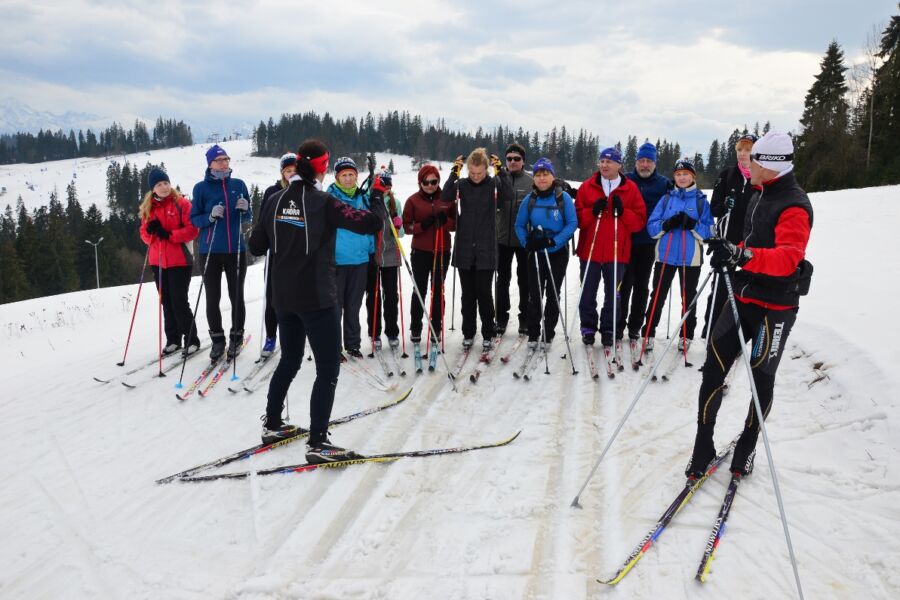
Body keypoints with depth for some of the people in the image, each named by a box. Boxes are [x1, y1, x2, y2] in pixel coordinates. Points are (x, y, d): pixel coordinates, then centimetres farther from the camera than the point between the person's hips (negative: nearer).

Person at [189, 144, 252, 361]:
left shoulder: (238, 185, 6)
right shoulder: (201, 187, 1)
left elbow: (248, 218, 11)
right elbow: (194, 219, 2)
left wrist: (245, 209, -12)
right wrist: (210, 216, -17)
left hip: (236, 249, 1)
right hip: (210, 251, -1)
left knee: (236, 296, 6)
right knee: (212, 298, 4)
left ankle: (236, 337, 21)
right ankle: (217, 340, 18)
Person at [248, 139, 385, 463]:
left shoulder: (276, 200, 4)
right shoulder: (323, 202, -14)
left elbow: (256, 246, 10)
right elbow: (371, 223, -17)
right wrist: (378, 194, 0)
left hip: (284, 297, 7)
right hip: (316, 299, -7)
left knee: (289, 361, 23)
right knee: (328, 369, 0)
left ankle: (272, 424, 33)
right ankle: (317, 443, -1)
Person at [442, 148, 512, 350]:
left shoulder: (494, 184, -1)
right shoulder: (462, 184, 2)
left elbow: (508, 196, -19)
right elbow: (445, 197, -13)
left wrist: (500, 171, -22)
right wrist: (454, 172, -19)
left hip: (486, 249, -2)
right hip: (464, 248, 2)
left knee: (484, 293, 0)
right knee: (467, 293, 9)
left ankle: (488, 334, 14)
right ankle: (468, 333, 22)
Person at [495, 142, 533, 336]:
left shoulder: (531, 182, 0)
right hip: (503, 238, 1)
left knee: (524, 280, 7)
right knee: (503, 279, 9)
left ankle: (525, 318, 18)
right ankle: (501, 317, 19)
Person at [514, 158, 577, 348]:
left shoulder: (563, 197, -9)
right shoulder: (529, 199, -2)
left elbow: (572, 223, -12)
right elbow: (520, 225, 4)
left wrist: (553, 241, -22)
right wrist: (527, 243, -12)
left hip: (558, 253, -1)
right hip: (535, 253, 1)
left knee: (553, 294, 9)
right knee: (535, 294, 3)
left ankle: (548, 334, 22)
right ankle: (533, 334, 15)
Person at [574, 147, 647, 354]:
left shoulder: (630, 188, 4)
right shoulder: (587, 186, 5)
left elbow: (639, 220, 2)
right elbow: (577, 217, 3)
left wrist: (623, 212, -14)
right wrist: (592, 211, -15)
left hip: (617, 252, 0)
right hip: (589, 250, 0)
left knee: (613, 294, 6)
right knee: (588, 294, 5)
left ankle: (608, 330, 18)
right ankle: (588, 328, 18)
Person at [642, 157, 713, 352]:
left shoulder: (701, 200, 1)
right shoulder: (666, 199, 6)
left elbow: (709, 231, -3)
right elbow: (651, 226, 1)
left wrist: (693, 225, -21)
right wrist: (666, 224, -19)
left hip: (690, 257, -1)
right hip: (665, 255, 1)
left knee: (688, 298, 10)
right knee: (658, 296, 5)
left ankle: (686, 336, 22)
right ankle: (648, 333, 14)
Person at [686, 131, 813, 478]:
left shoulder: (793, 205, -16)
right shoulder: (760, 195, 11)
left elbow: (789, 257, -33)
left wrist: (744, 255, -49)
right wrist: (731, 252, 10)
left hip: (775, 307, -7)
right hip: (742, 297, 7)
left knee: (762, 379, 8)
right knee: (713, 370, 1)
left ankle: (746, 447, 28)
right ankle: (703, 446, 13)